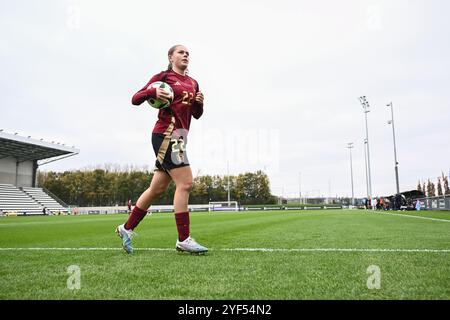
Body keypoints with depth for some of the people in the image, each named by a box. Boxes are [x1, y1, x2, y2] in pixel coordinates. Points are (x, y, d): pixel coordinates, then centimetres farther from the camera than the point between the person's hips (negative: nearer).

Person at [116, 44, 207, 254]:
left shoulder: (193, 83, 20)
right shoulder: (163, 76, 2)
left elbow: (196, 115, 22)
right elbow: (135, 99, 0)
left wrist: (199, 103, 1)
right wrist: (153, 92, -18)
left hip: (179, 136, 8)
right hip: (166, 133, -8)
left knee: (157, 189, 10)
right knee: (185, 183, -14)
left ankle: (126, 228, 23)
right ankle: (183, 239, -6)